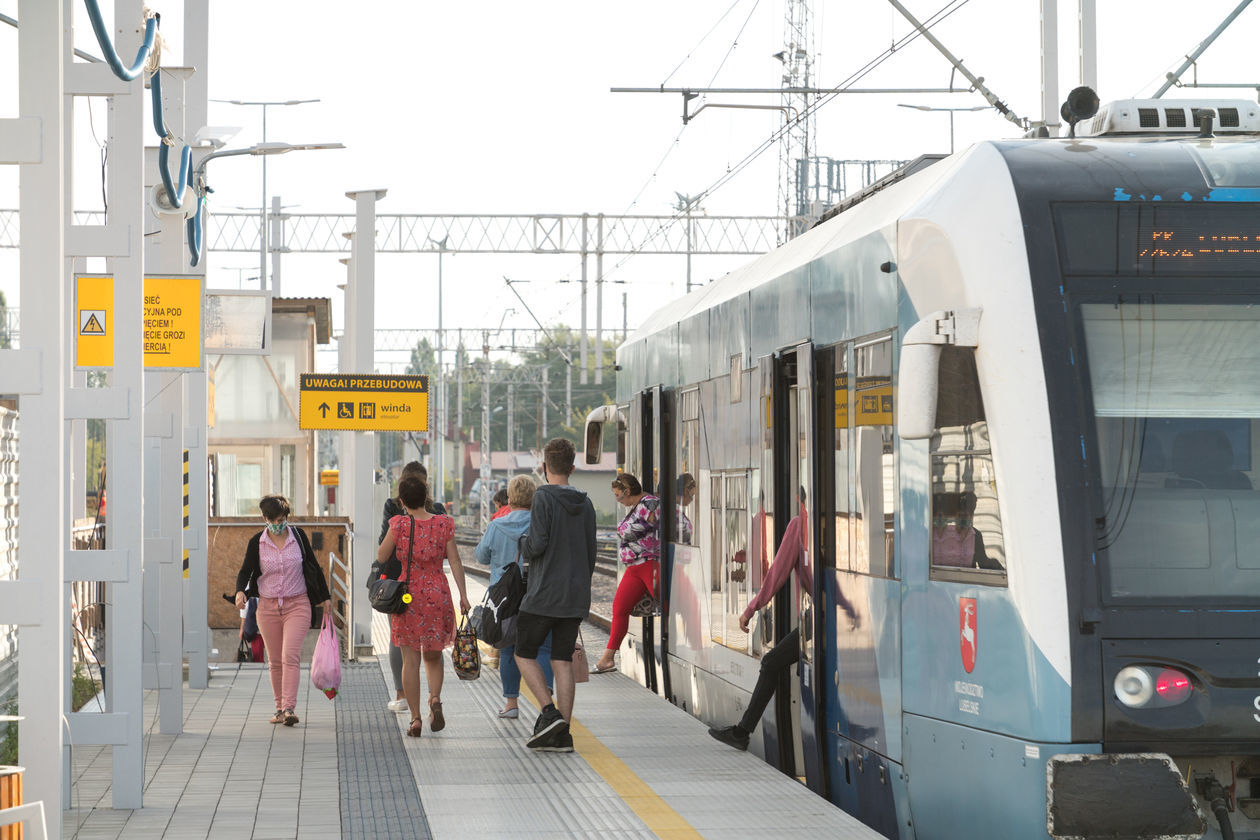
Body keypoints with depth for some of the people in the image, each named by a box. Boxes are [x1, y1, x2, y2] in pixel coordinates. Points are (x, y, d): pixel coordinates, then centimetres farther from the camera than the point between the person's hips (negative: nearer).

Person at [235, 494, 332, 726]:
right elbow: (245, 570, 1)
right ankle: (280, 708, 16)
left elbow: (314, 566, 9)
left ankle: (289, 708, -22)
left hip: (297, 605, -2)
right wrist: (240, 591, -20)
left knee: (290, 656, -15)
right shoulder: (257, 542, -1)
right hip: (268, 607, 2)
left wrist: (325, 596, 13)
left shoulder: (298, 536, 0)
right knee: (275, 661, 7)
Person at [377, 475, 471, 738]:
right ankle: (435, 698, -11)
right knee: (433, 656, 17)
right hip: (437, 596, 2)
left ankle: (415, 718, -1)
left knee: (410, 659, 3)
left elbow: (381, 557, 2)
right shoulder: (444, 524, -2)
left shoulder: (400, 524, -8)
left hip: (407, 595, -2)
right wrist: (463, 595, -1)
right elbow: (455, 562, -2)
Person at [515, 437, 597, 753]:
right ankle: (561, 734, 2)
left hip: (543, 596, -6)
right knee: (562, 661, 6)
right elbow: (590, 553, 13)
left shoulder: (544, 497, -10)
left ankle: (550, 713, -10)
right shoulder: (585, 504, 9)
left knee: (525, 654, 7)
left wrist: (523, 542, 5)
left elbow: (538, 544, -18)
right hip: (576, 597, 6)